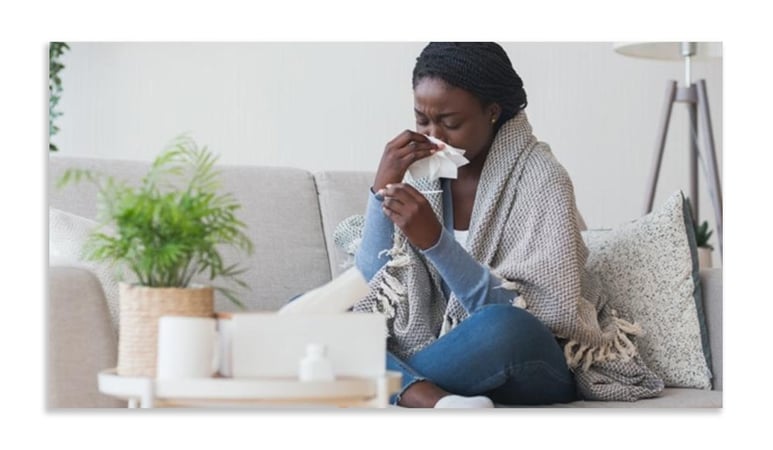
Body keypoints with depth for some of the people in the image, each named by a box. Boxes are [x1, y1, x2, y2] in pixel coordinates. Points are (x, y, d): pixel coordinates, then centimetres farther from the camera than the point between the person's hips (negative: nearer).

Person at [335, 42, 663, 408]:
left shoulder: (539, 179, -11)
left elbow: (512, 321, -20)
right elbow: (373, 286, -3)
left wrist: (435, 241, -30)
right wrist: (381, 190, -14)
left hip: (530, 367, -5)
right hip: (446, 357, 5)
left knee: (502, 328, -39)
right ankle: (435, 401, -34)